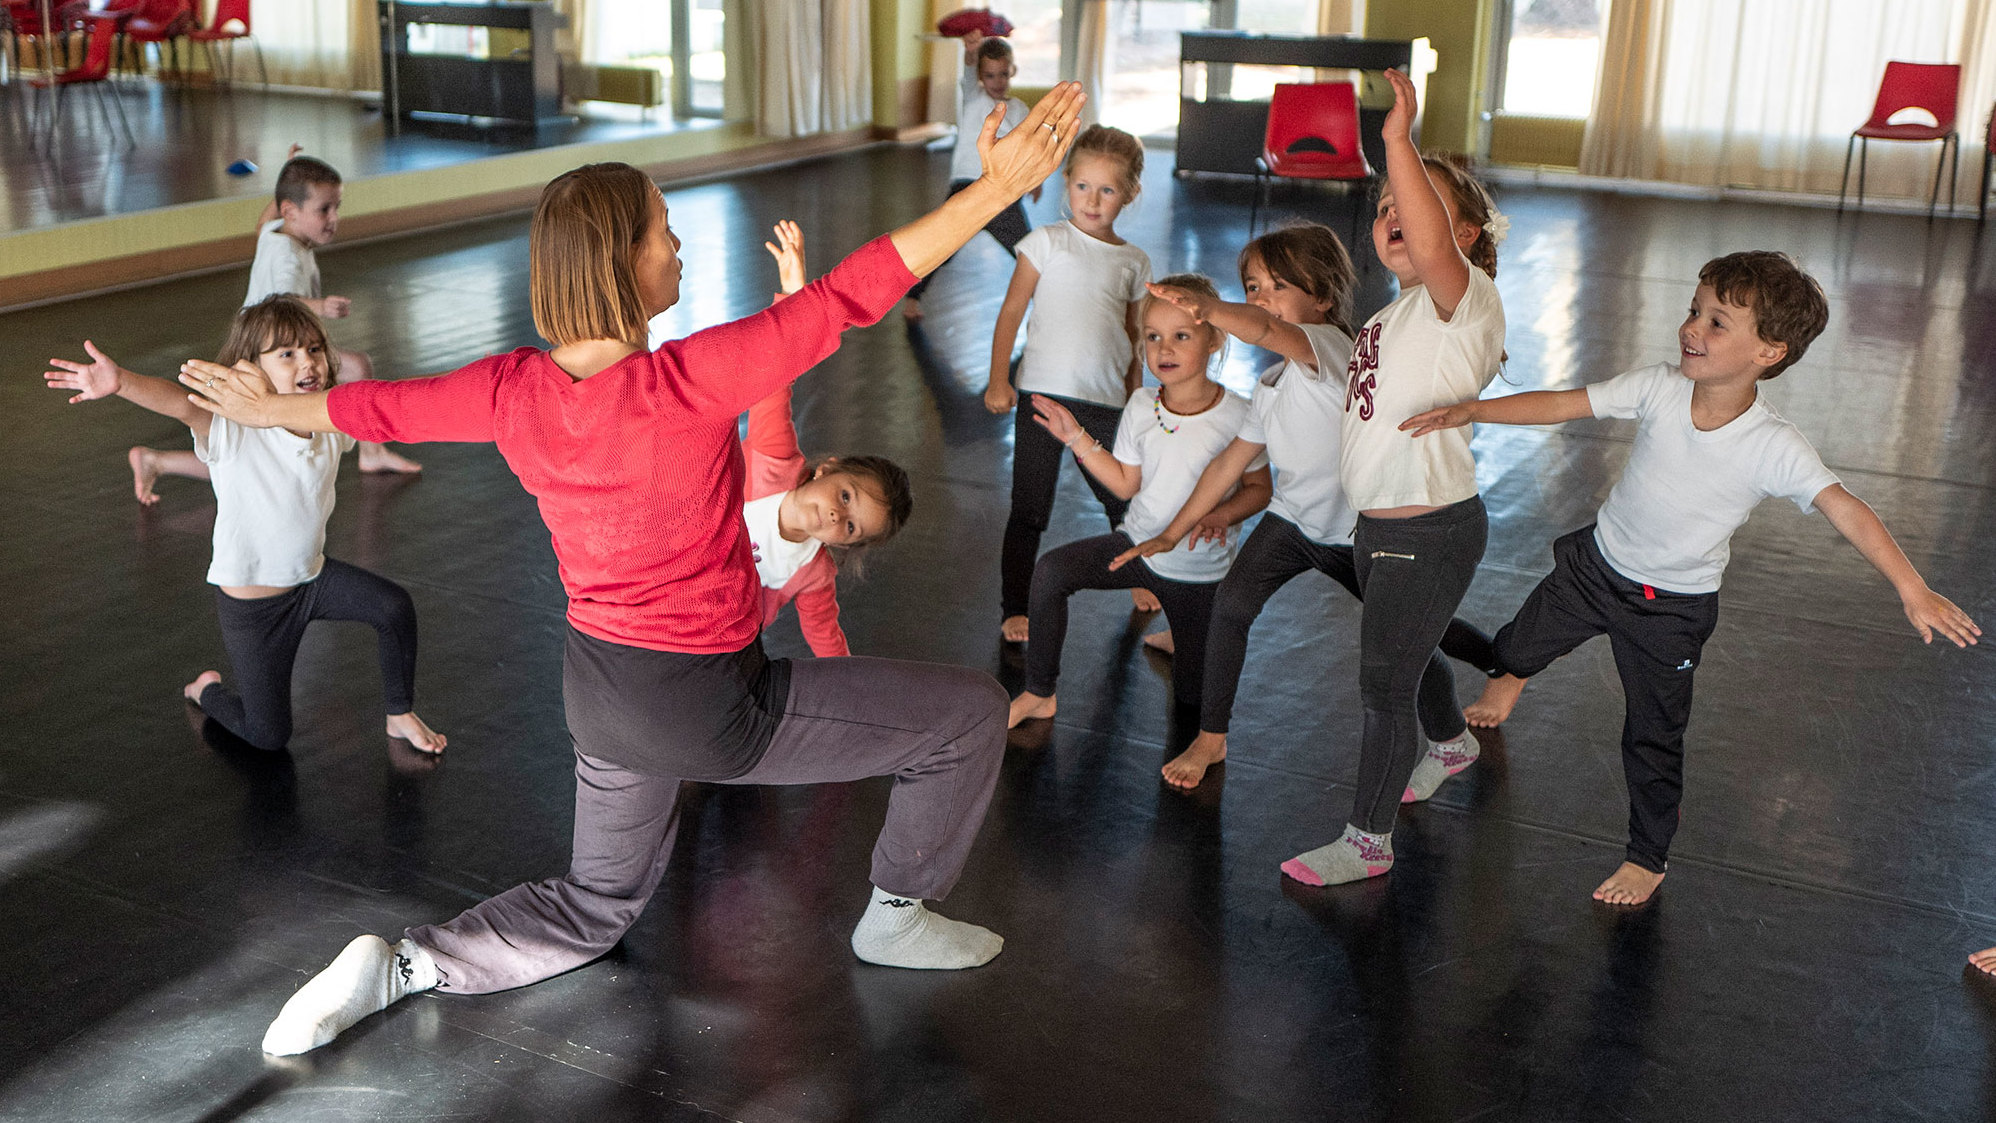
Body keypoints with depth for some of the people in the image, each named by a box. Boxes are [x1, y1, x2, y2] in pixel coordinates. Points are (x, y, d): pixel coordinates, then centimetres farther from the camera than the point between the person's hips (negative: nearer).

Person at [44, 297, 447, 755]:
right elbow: (181, 403, -46)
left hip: (313, 575, 5)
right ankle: (207, 689, 40)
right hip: (251, 603, -5)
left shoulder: (333, 423, -8)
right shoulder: (233, 430, -26)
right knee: (268, 735, 4)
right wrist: (120, 382, -63)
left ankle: (401, 716, 9)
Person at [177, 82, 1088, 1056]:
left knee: (595, 905, 33)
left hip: (600, 689, 7)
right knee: (971, 712, 9)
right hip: (709, 708, -7)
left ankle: (399, 964, 17)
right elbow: (854, 294, -27)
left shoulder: (513, 389, -7)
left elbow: (377, 405, 11)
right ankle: (898, 917, 26)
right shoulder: (687, 383, -26)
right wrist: (1000, 186, -22)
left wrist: (270, 408, 31)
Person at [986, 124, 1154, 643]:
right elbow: (1012, 312, -1)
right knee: (1030, 510, 1)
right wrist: (998, 380, -8)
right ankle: (1015, 609, 13)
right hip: (1043, 394, -3)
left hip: (1106, 404, 3)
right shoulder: (1047, 242, -1)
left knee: (1124, 500, 14)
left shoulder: (1135, 262, 8)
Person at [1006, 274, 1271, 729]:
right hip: (1138, 543, 3)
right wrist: (1076, 438, -4)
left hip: (1198, 571, -3)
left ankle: (1183, 643, 43)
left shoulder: (1234, 416, -16)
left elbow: (1259, 487, -6)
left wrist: (1222, 514, -26)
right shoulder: (1141, 406, -5)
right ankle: (1039, 693, -8)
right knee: (1051, 571, -22)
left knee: (1192, 696, 5)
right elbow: (1127, 483, 3)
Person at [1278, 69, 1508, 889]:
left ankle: (1367, 840, 12)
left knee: (1384, 683, -2)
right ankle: (1451, 742, 56)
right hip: (1376, 526, 9)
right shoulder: (1394, 313, 12)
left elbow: (1433, 246, -40)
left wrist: (1399, 141, -43)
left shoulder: (1466, 297, -17)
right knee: (1406, 655, 28)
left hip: (1432, 530, -9)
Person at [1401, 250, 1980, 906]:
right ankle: (1504, 680, 65)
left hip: (1671, 606, -3)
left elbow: (1845, 510, -35)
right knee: (1522, 644, 26)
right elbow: (1562, 405, -14)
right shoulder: (1658, 388, -19)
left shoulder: (1774, 449, -28)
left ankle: (1649, 856, 31)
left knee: (1654, 736, 7)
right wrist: (1470, 410, -20)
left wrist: (1911, 588, -46)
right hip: (1595, 562, 4)